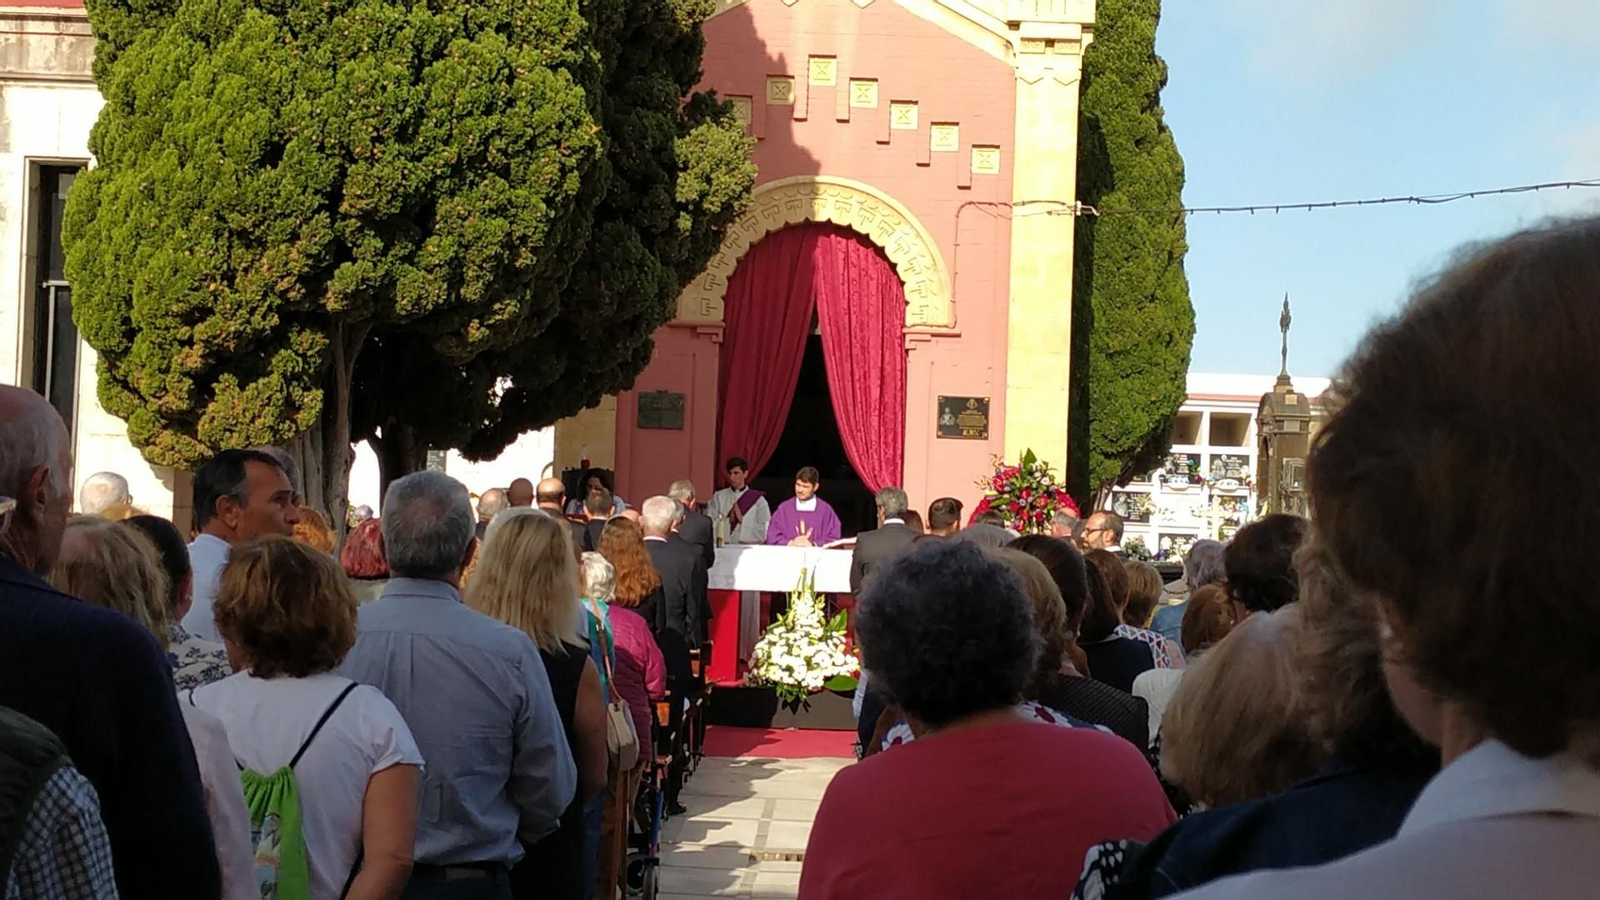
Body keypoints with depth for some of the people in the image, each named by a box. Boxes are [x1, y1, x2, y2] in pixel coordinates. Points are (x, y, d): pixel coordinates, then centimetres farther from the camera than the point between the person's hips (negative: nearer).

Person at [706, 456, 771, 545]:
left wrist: (742, 520, -3)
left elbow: (765, 531, 1)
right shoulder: (718, 497, 15)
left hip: (749, 548, -1)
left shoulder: (758, 499, 10)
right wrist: (727, 520, -6)